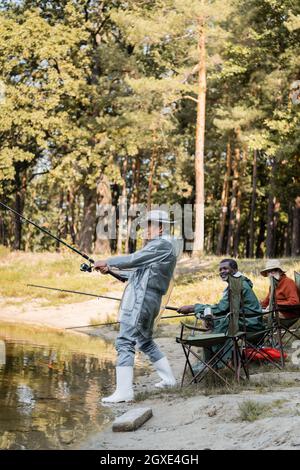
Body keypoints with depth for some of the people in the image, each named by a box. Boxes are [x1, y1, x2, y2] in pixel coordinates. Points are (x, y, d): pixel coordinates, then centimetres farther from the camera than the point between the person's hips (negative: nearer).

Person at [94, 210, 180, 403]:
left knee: (125, 342, -14)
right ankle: (168, 378, 31)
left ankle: (124, 391, -18)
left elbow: (134, 259, -17)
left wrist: (108, 262, -8)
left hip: (142, 298, -11)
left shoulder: (163, 244, -10)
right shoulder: (159, 245, 21)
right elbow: (140, 270, 21)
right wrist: (112, 270, 13)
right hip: (149, 299, 11)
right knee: (145, 341, 23)